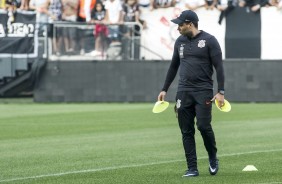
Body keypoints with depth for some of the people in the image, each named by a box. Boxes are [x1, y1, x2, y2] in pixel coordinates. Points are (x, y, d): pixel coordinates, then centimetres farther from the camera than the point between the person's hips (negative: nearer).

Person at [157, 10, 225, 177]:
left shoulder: (209, 40, -3)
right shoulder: (180, 41, 14)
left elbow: (219, 67, -6)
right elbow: (174, 67, 22)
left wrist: (221, 92, -13)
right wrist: (165, 89, 18)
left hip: (203, 91, -5)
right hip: (184, 91, 5)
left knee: (203, 125, -15)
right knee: (186, 131, 1)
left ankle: (213, 158, 10)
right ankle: (192, 168, 5)